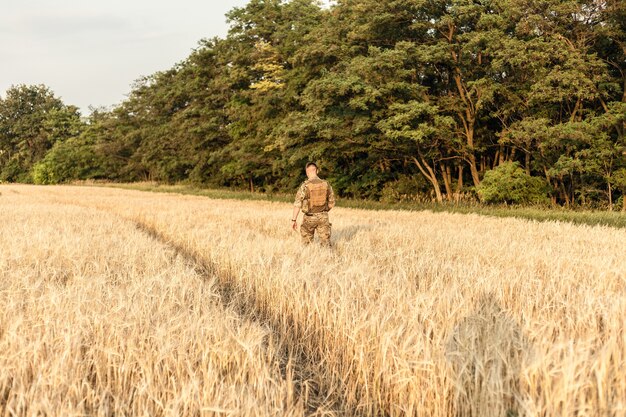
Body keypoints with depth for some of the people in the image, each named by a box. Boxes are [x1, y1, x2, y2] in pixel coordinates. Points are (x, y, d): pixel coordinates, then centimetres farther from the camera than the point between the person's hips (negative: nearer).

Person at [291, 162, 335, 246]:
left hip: (310, 217, -2)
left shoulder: (305, 185, -12)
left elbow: (297, 203, -14)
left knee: (306, 243, 16)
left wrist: (294, 220, -9)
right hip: (323, 217, 2)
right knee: (326, 242, 1)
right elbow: (331, 202, 6)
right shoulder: (326, 184, -2)